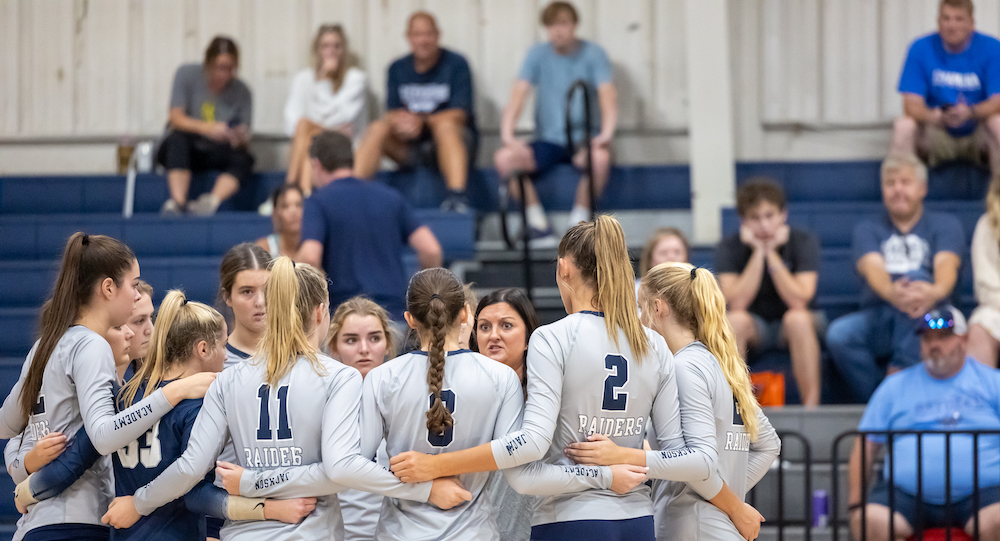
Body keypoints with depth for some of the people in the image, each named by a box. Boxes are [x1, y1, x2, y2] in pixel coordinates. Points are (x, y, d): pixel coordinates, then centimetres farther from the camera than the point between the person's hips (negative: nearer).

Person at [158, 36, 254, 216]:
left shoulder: (241, 92, -2)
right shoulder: (187, 74, -6)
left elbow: (244, 138, -5)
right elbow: (176, 118, -14)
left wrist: (240, 138, -31)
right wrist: (207, 128, -33)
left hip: (217, 154, 2)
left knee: (243, 160, -29)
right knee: (177, 140, -36)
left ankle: (212, 201, -49)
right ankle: (177, 203, -46)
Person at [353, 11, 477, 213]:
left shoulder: (456, 64, -3)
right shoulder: (397, 69, 9)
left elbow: (460, 114, -13)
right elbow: (392, 112, 2)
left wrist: (422, 122, -30)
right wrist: (400, 121, -25)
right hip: (412, 147, 4)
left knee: (445, 125, -36)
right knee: (378, 128, -22)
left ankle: (457, 195, -53)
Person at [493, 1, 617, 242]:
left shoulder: (593, 53, -1)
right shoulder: (538, 55, 4)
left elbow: (607, 95, -13)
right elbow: (518, 95, -6)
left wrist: (606, 133, -32)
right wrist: (507, 135, -23)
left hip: (583, 140, -2)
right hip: (548, 141, 2)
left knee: (600, 157, -38)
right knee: (504, 158, -26)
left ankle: (579, 222, -19)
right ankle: (537, 221, -12)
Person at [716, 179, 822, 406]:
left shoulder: (804, 242, -13)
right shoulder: (729, 248, -11)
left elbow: (798, 301, -24)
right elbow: (737, 304, -24)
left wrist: (772, 253, -25)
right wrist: (758, 252, -25)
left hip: (792, 328, -1)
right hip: (753, 329, 1)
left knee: (797, 318, -35)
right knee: (736, 319, -33)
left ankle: (811, 407, -31)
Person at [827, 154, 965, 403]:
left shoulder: (944, 224, 13)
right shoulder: (868, 229, 16)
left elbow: (946, 265, -9)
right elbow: (873, 268, -7)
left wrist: (936, 291, -37)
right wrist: (891, 293, -34)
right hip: (878, 319, 1)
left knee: (915, 277, -33)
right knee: (838, 334, -31)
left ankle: (902, 371, -38)